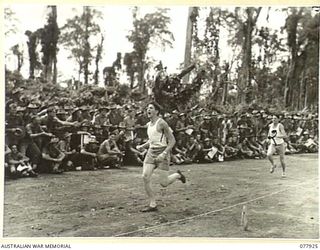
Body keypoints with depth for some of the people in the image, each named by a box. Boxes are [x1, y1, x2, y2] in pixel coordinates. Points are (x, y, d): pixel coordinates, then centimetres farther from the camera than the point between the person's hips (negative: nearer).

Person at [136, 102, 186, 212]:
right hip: (151, 152, 7)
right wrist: (141, 146, 9)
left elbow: (172, 141, -11)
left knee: (164, 183, -6)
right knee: (145, 177, -11)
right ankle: (152, 205, -1)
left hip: (162, 153, -7)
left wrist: (164, 154, -22)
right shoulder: (149, 124, 12)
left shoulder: (162, 123, -11)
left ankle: (177, 175, 27)